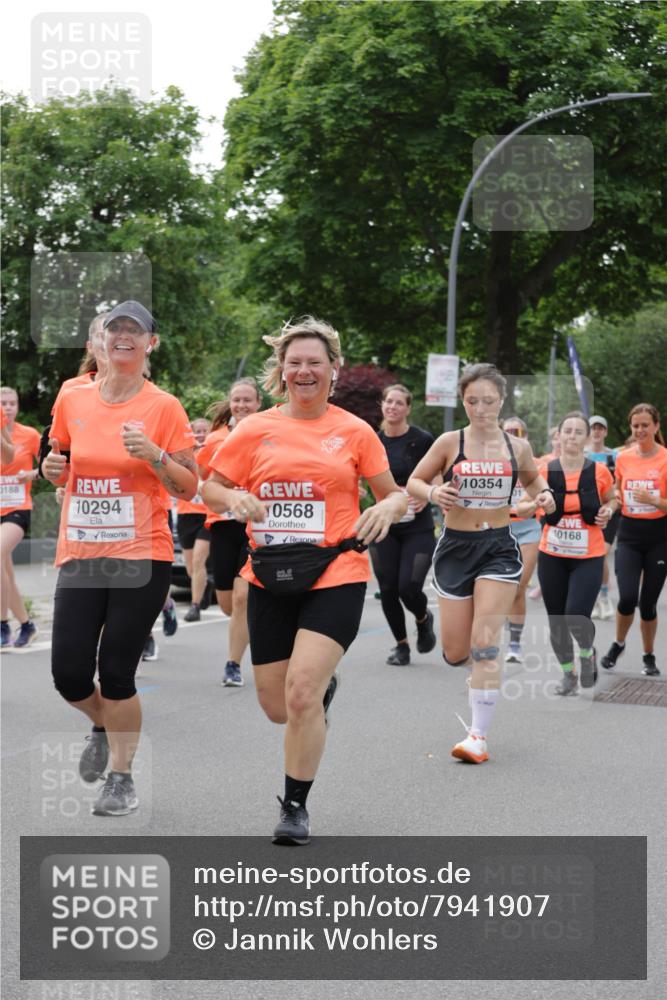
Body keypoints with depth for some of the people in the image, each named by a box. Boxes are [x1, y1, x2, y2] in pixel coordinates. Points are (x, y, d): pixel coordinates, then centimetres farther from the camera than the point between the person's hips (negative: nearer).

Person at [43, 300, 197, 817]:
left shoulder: (164, 407, -3)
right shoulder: (73, 401, 7)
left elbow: (189, 487, -1)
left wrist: (153, 454, -17)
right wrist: (54, 468, 0)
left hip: (142, 557, -3)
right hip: (79, 555, 3)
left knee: (116, 673, -3)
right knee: (68, 673, -2)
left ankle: (122, 776, 17)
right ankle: (103, 726, 32)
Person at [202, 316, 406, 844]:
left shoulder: (355, 432, 2)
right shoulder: (256, 430, 4)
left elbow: (394, 493, 10)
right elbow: (211, 487, 10)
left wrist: (389, 507, -13)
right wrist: (236, 500, -12)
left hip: (336, 577, -3)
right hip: (270, 580, 3)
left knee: (301, 693, -16)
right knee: (278, 707, 9)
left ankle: (296, 806, 2)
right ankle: (324, 686, 47)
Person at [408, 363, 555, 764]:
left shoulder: (517, 447, 2)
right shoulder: (449, 442, -3)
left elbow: (532, 477, 21)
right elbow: (413, 481, 4)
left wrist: (544, 494, -1)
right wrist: (433, 494, -18)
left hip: (499, 548, -1)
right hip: (456, 546, 1)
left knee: (484, 645, -12)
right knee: (455, 653, 3)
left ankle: (479, 736, -8)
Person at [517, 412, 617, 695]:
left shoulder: (599, 472, -5)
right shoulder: (545, 471, -4)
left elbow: (611, 499, 15)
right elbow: (523, 507, 3)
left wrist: (608, 511, -7)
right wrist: (531, 505, -19)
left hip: (588, 558, -2)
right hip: (552, 556, 2)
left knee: (577, 618, -16)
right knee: (556, 621, 7)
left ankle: (587, 653, 18)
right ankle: (568, 672, 29)